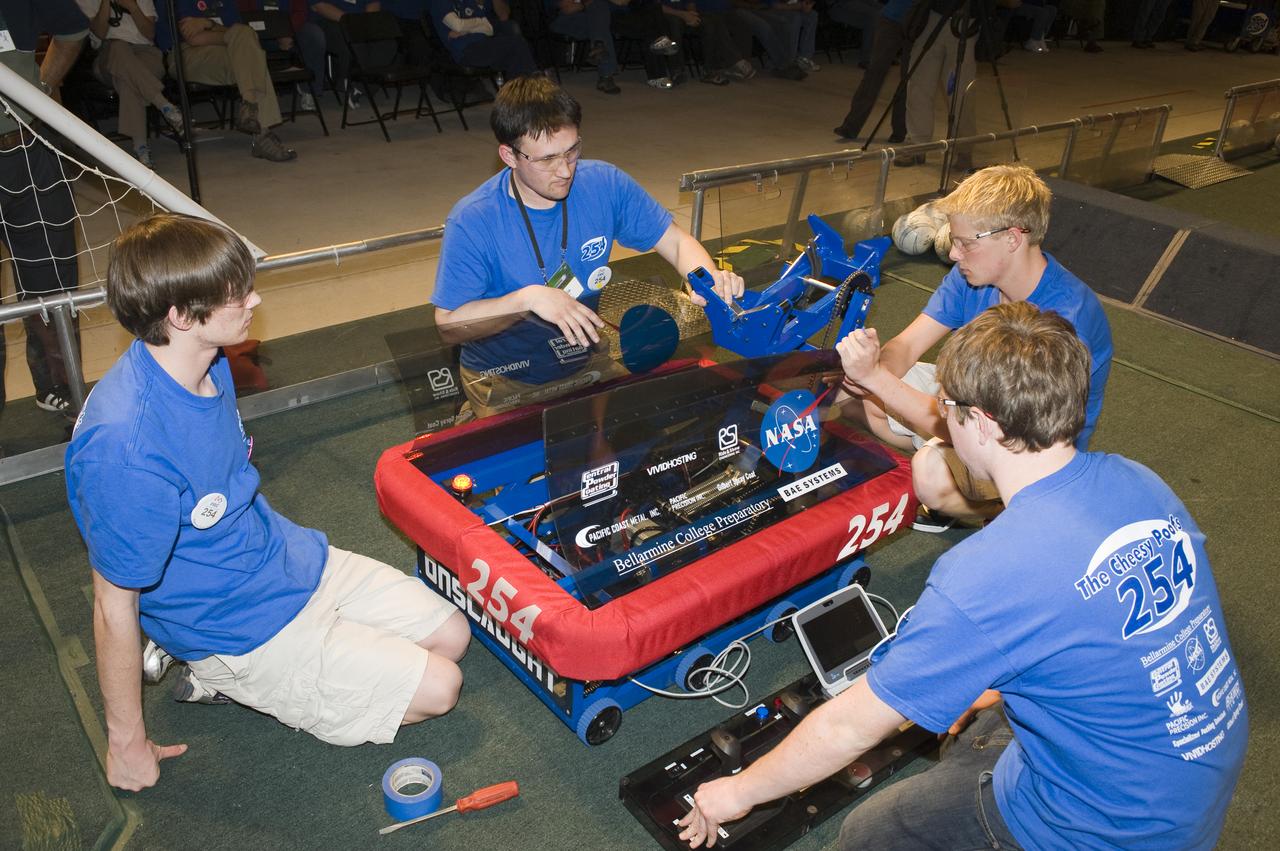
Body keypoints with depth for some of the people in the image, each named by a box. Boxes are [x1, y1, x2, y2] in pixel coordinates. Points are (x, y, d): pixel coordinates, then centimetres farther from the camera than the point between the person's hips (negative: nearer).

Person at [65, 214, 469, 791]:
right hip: (236, 624, -8)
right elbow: (115, 604, -22)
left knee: (451, 635, 11)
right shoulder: (124, 446, -32)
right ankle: (223, 675, 3)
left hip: (290, 559, 8)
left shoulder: (209, 362, -6)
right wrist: (128, 743, -10)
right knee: (436, 688, -6)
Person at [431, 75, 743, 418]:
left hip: (587, 359, 3)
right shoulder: (471, 221, -19)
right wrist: (528, 298, -28)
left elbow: (676, 241, 0)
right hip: (502, 379, -3)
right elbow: (448, 321, -15)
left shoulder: (605, 184, -9)